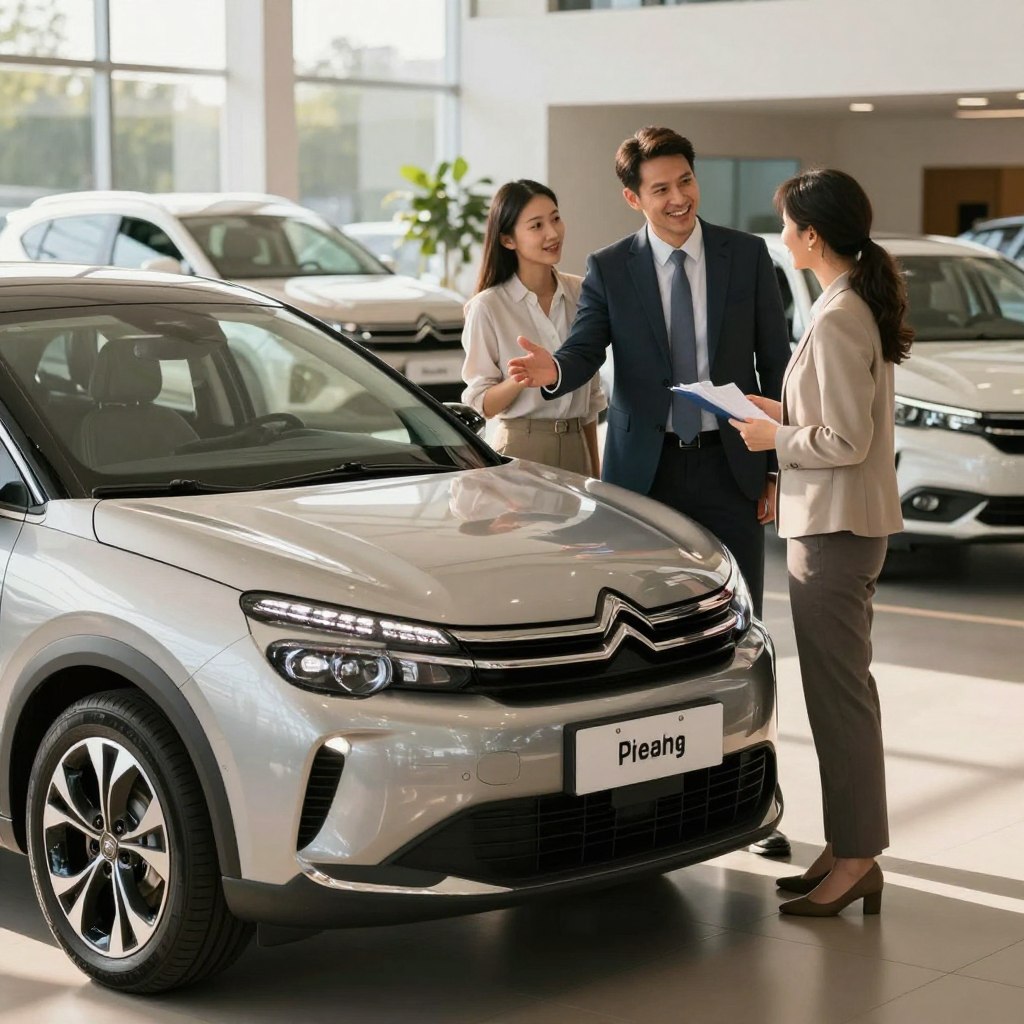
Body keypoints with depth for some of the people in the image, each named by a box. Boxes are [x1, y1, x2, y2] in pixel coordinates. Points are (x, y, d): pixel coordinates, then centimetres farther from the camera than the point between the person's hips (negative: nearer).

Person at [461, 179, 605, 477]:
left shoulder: (579, 292, 5)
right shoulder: (487, 307, -8)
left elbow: (590, 395, 13)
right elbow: (481, 405, -7)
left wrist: (595, 470, 13)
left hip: (576, 445, 4)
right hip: (521, 449, -4)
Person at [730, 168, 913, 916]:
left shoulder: (836, 320, -19)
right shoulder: (865, 305, 11)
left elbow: (847, 441, -21)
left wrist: (775, 438, -8)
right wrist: (787, 412, 13)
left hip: (833, 527, -10)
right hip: (851, 523, 10)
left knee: (839, 692, -4)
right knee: (840, 688, 15)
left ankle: (857, 859, 2)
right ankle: (847, 847, 22)